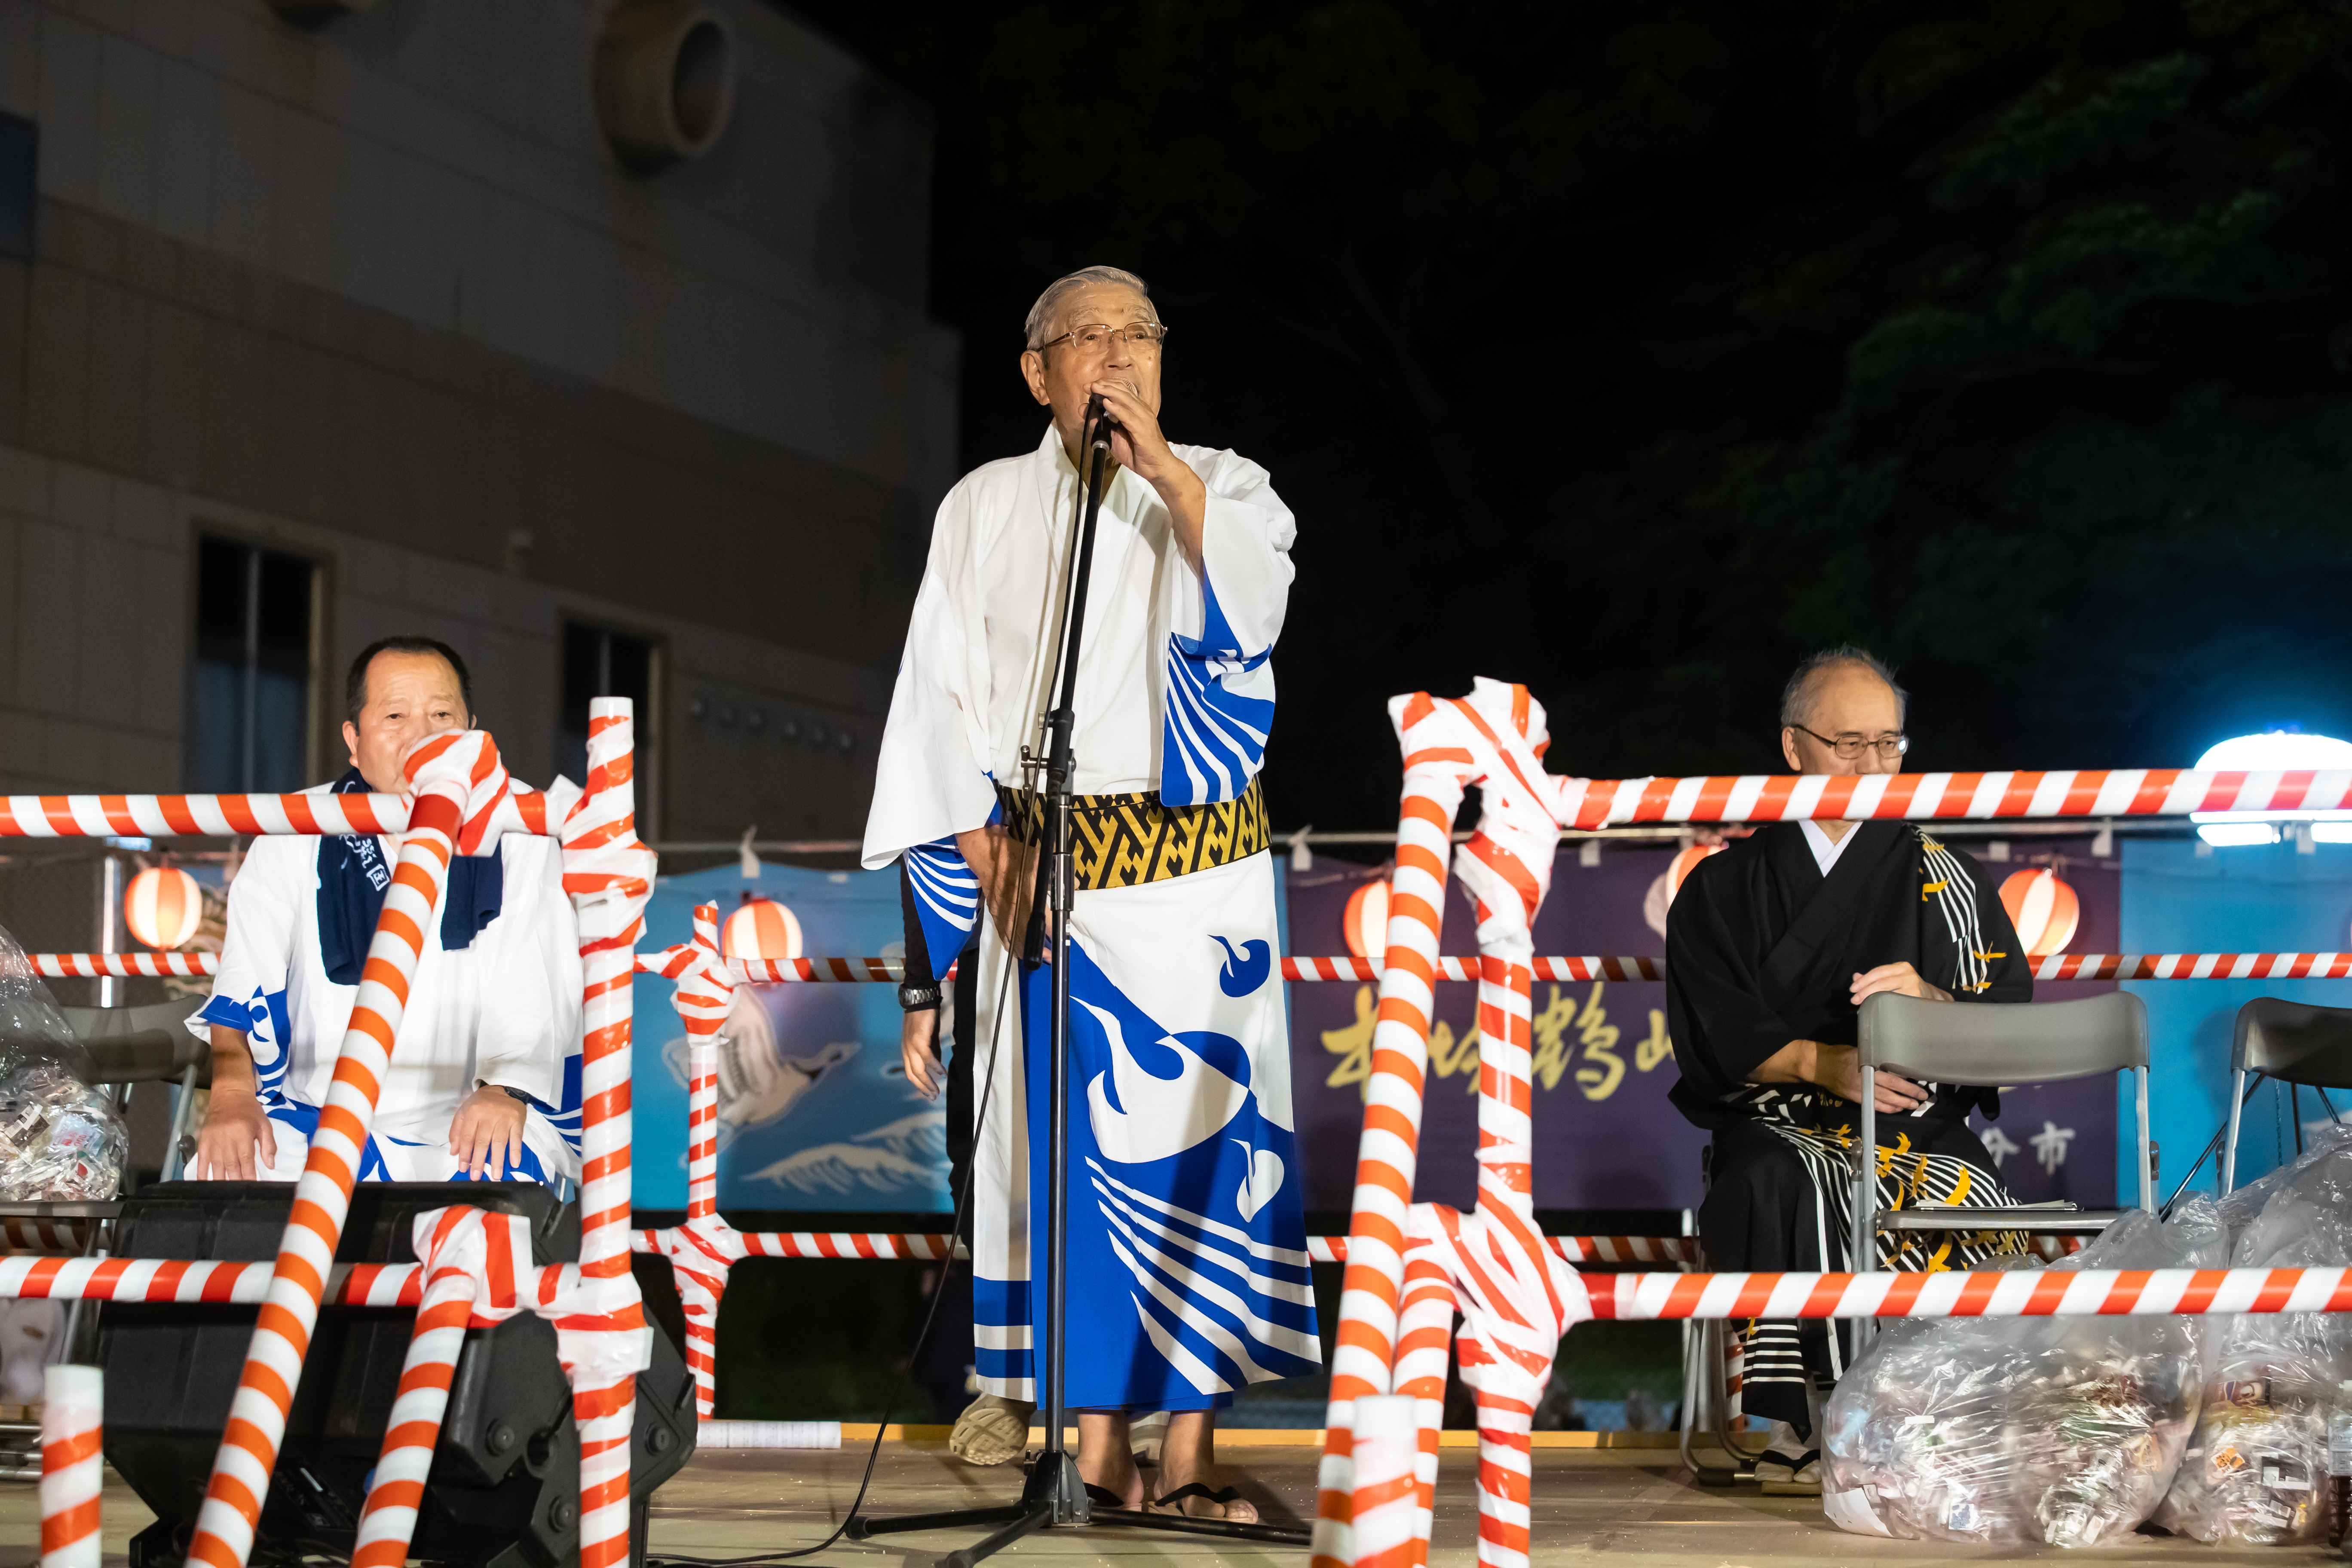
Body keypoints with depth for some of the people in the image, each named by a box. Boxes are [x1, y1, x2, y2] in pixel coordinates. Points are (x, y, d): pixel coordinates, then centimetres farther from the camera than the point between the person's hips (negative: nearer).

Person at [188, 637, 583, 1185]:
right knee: (222, 1169, -25)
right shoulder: (296, 835, 7)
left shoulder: (519, 830, 2)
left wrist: (507, 1090, -28)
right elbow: (245, 981, -1)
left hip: (468, 1123, -2)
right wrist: (232, 1094, -21)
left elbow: (538, 993, -8)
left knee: (505, 1169, -34)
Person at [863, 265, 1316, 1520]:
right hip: (1043, 863, 1)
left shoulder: (1219, 484, 8)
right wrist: (979, 839, -5)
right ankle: (1096, 1448, 2)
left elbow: (1254, 600, -12)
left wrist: (1159, 464, -19)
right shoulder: (986, 507, 8)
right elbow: (942, 688, 6)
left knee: (1194, 1130, -6)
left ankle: (1190, 1452, -5)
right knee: (1069, 1146, -2)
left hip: (1197, 864, 0)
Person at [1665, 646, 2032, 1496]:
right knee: (1774, 1194, -37)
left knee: (1958, 1198, -35)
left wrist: (1930, 1003, -15)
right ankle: (1803, 1422, -30)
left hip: (1921, 1122, 1)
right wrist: (1821, 1063, -15)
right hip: (1778, 1127, 0)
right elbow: (1710, 1035, 3)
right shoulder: (1725, 887, 15)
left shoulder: (1947, 882, 16)